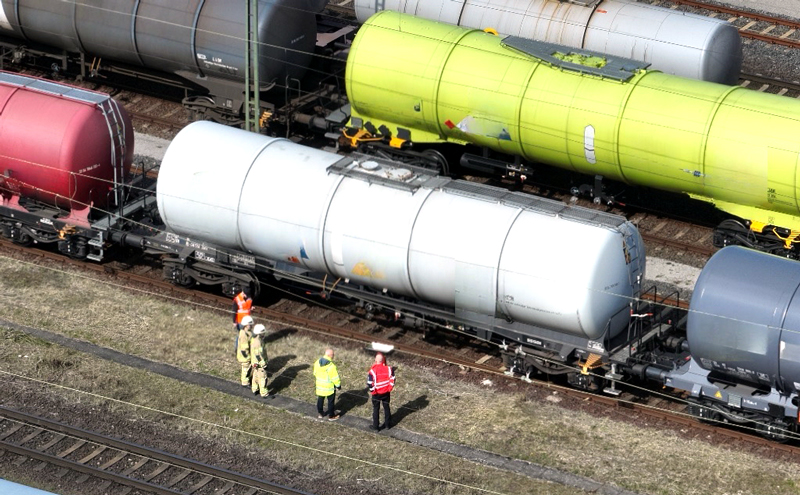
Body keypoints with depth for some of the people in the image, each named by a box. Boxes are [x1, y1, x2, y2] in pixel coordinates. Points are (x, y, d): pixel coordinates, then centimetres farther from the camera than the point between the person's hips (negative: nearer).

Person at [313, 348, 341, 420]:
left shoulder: (317, 362, -8)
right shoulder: (331, 366, -28)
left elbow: (315, 373, 7)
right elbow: (335, 378, -21)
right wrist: (338, 385, -5)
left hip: (320, 385, 6)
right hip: (329, 387, -6)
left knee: (320, 400, 22)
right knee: (331, 401, 12)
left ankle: (320, 414, 36)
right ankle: (331, 416, 24)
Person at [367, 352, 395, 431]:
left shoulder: (373, 371, -21)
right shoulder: (388, 369, -13)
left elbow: (369, 383, -19)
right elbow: (392, 380, -7)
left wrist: (372, 390, -3)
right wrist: (389, 388, 6)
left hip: (376, 394, -2)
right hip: (386, 392, 2)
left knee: (376, 409, 13)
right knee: (386, 408, 20)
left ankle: (375, 426, 19)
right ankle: (387, 424, 31)